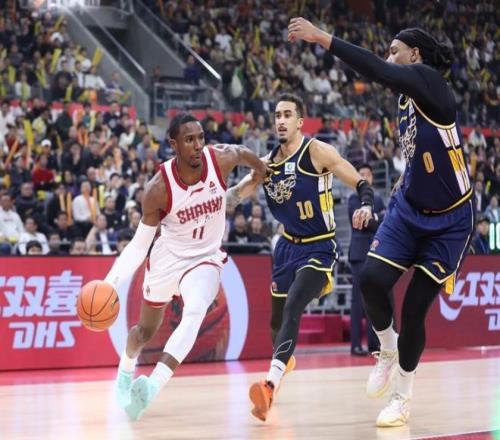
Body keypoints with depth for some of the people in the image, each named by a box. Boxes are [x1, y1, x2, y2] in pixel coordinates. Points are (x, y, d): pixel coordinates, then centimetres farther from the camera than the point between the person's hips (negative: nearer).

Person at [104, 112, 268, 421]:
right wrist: (112, 280, -25)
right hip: (167, 257, 0)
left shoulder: (222, 159, -21)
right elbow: (141, 243, -15)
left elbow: (241, 152, 6)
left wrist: (263, 170, 24)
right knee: (146, 330, 19)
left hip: (206, 258, 0)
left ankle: (153, 386, -37)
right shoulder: (159, 189, -25)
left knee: (195, 312, -31)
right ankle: (126, 372, 52)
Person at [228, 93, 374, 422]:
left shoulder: (317, 151, -15)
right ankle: (285, 360, 48)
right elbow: (234, 196, 9)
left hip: (319, 248, -6)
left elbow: (361, 184, -15)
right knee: (277, 316, 17)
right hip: (288, 246, 6)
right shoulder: (268, 161, 1)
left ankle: (271, 384, -35)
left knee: (292, 309, -25)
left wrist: (366, 207, -36)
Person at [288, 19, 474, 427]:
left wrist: (322, 37, -37)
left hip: (450, 220, -6)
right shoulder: (408, 98, 5)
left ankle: (403, 399, 16)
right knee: (372, 278, -15)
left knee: (414, 309, -3)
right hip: (410, 209, 7)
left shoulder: (430, 82, -20)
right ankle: (388, 351, 12)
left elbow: (378, 71, -37)